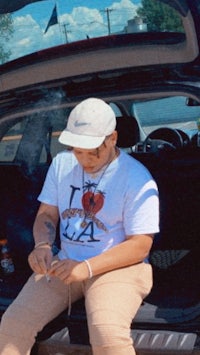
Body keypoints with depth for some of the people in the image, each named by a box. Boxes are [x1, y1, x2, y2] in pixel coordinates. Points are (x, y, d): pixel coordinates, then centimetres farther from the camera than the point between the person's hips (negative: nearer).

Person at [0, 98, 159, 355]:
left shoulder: (137, 178, -11)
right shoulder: (62, 163, 7)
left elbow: (140, 245, -12)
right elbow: (47, 214, 11)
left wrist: (88, 267, -24)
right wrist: (42, 245, -12)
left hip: (118, 267, -4)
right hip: (65, 264, 5)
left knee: (106, 334, -33)